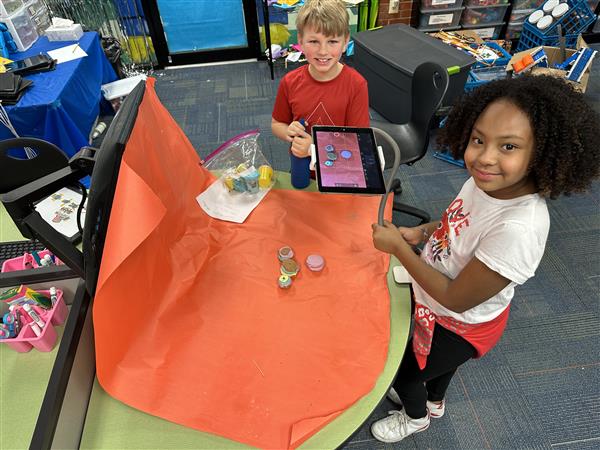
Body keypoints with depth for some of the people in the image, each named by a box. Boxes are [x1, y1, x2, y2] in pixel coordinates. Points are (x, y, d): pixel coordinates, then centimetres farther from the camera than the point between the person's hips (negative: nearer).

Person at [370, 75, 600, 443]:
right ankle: (434, 402, 68)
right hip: (437, 307, 6)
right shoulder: (488, 180, -19)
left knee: (404, 372, 20)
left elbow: (455, 299, -30)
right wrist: (421, 233, -10)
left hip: (460, 326, -6)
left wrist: (398, 247, -26)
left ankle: (416, 417, 56)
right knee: (439, 360, 35)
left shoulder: (518, 229, -41)